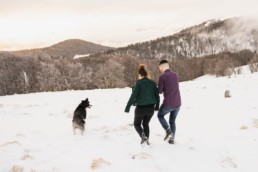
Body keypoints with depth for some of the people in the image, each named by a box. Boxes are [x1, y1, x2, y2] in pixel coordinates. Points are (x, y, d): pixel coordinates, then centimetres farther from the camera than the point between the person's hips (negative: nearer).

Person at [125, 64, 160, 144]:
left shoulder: (139, 83, -12)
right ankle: (147, 139, 15)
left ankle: (143, 135, -7)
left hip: (141, 108, -4)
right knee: (146, 124, 23)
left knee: (137, 124, 16)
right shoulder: (152, 83, 2)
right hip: (150, 108, 5)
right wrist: (157, 106, 22)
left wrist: (127, 107, -12)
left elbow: (133, 96, -16)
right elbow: (157, 95, 8)